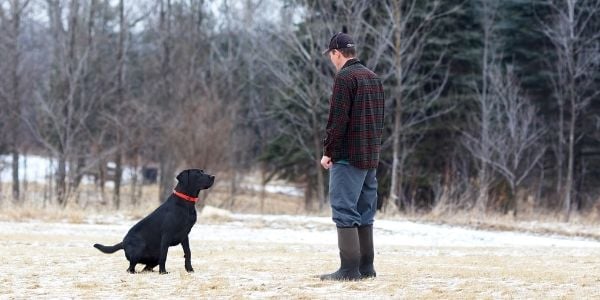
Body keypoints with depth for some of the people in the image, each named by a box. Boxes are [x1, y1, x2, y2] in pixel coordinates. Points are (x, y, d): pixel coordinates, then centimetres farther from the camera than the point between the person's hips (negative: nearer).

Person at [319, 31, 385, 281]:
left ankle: (349, 269, -11)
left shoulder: (344, 77, -10)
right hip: (371, 157, 8)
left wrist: (328, 152, -9)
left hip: (348, 157, -8)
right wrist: (373, 147, 17)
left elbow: (338, 119, -15)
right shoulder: (373, 78, 15)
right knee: (364, 213, 12)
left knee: (345, 211, -7)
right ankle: (366, 267, 12)